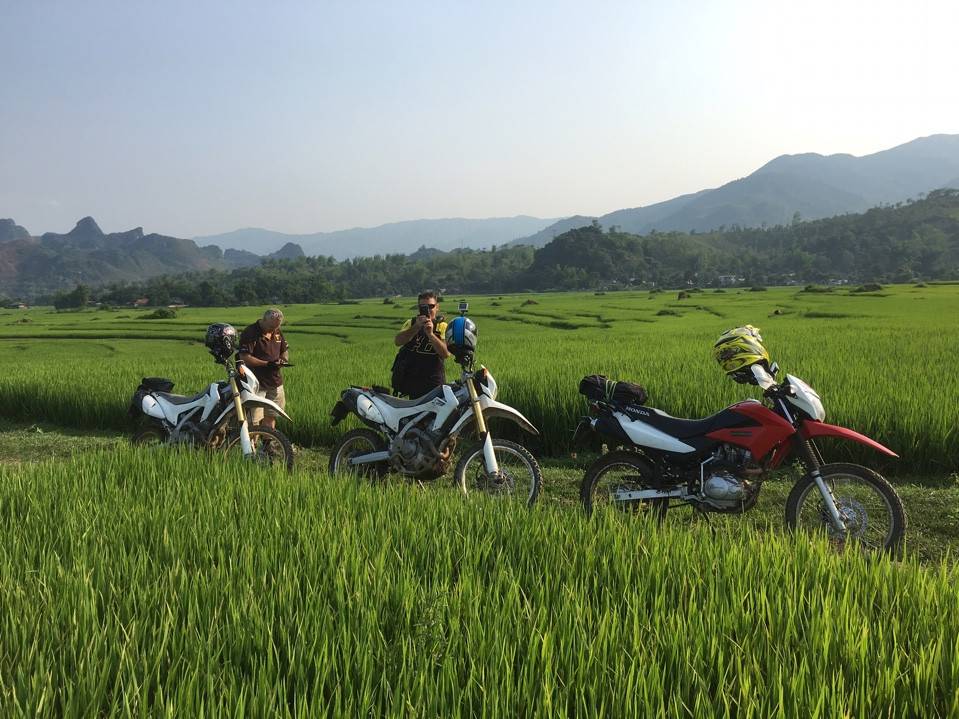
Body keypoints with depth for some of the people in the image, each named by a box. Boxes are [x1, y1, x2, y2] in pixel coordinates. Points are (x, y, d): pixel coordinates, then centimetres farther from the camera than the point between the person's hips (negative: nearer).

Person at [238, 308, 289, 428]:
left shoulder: (277, 332, 10)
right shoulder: (250, 333, -13)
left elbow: (285, 350, 21)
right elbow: (244, 357, -19)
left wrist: (283, 359, -2)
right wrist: (266, 364, -23)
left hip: (275, 381, 7)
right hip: (257, 383, -7)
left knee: (271, 416, 17)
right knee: (254, 419, -8)